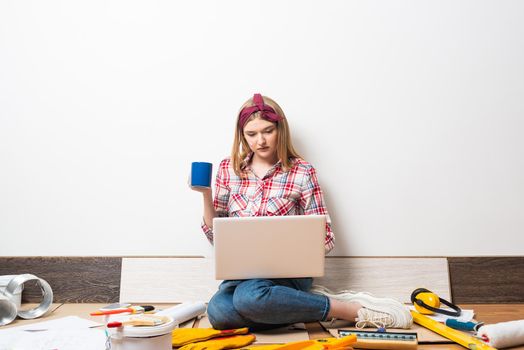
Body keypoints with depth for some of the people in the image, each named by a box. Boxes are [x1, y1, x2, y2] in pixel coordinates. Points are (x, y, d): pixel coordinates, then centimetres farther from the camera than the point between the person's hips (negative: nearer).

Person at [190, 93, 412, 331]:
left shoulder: (302, 172, -3)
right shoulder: (229, 169, 5)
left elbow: (325, 238, -1)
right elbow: (215, 235, 8)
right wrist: (206, 194, -7)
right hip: (241, 273, 3)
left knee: (250, 296, -36)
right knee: (218, 312, -30)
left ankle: (355, 310, -17)